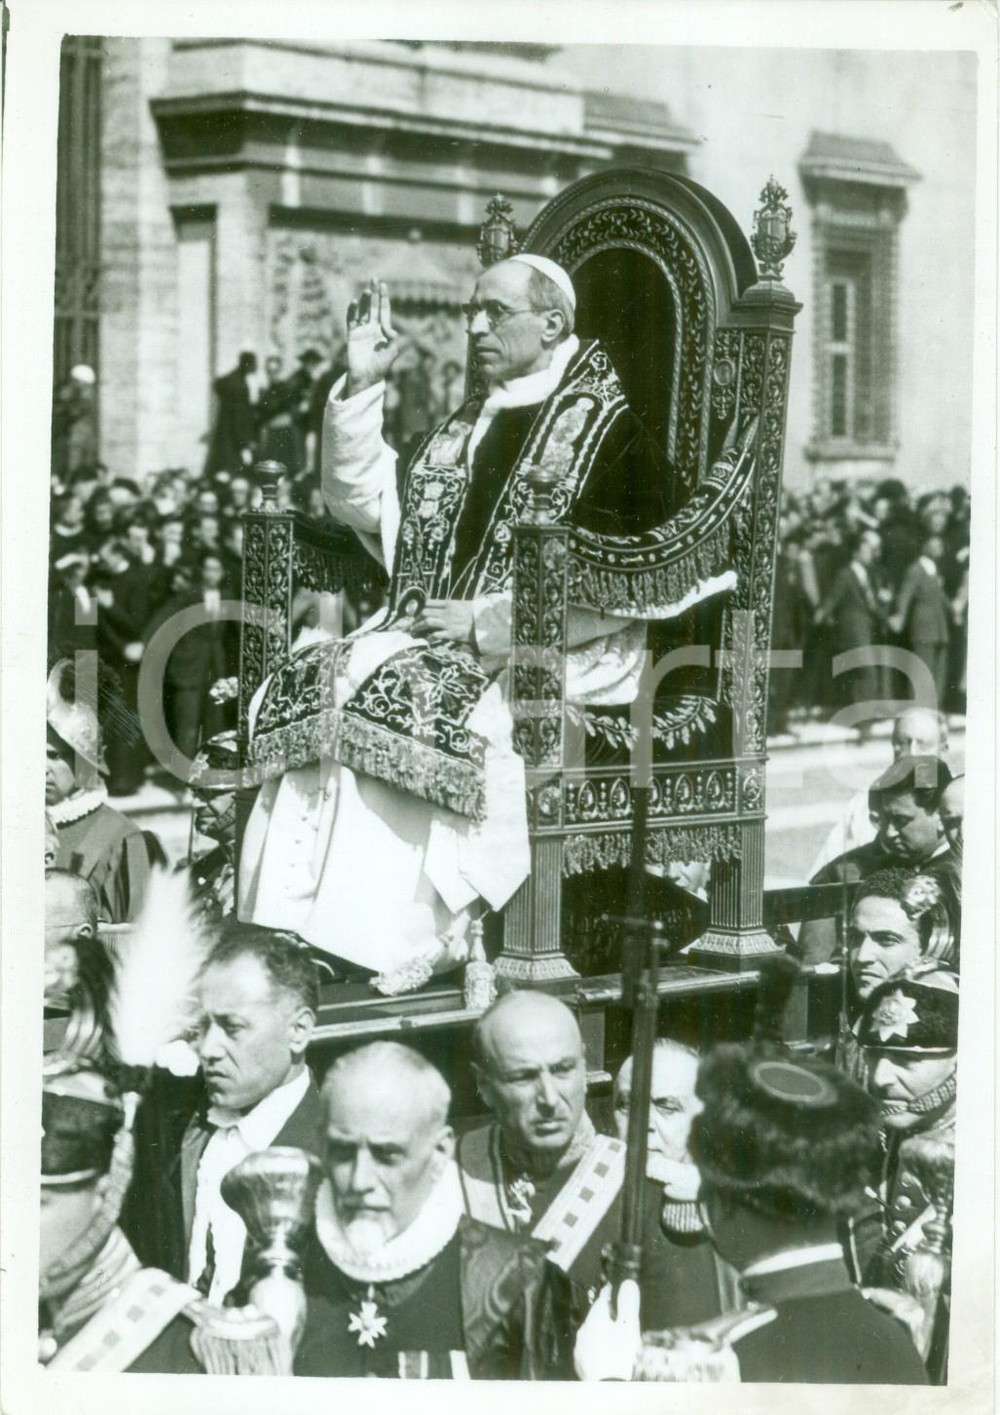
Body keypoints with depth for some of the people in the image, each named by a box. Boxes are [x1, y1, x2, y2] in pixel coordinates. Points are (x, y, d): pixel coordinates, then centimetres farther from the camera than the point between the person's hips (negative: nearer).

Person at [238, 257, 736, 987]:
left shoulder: (609, 431, -2)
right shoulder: (465, 426, 21)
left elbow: (620, 585, -11)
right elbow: (367, 504, 20)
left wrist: (487, 621, -16)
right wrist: (361, 387, 10)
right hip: (431, 633, 7)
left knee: (403, 699, -32)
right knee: (311, 685, -18)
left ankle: (426, 934, -28)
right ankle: (301, 919, -22)